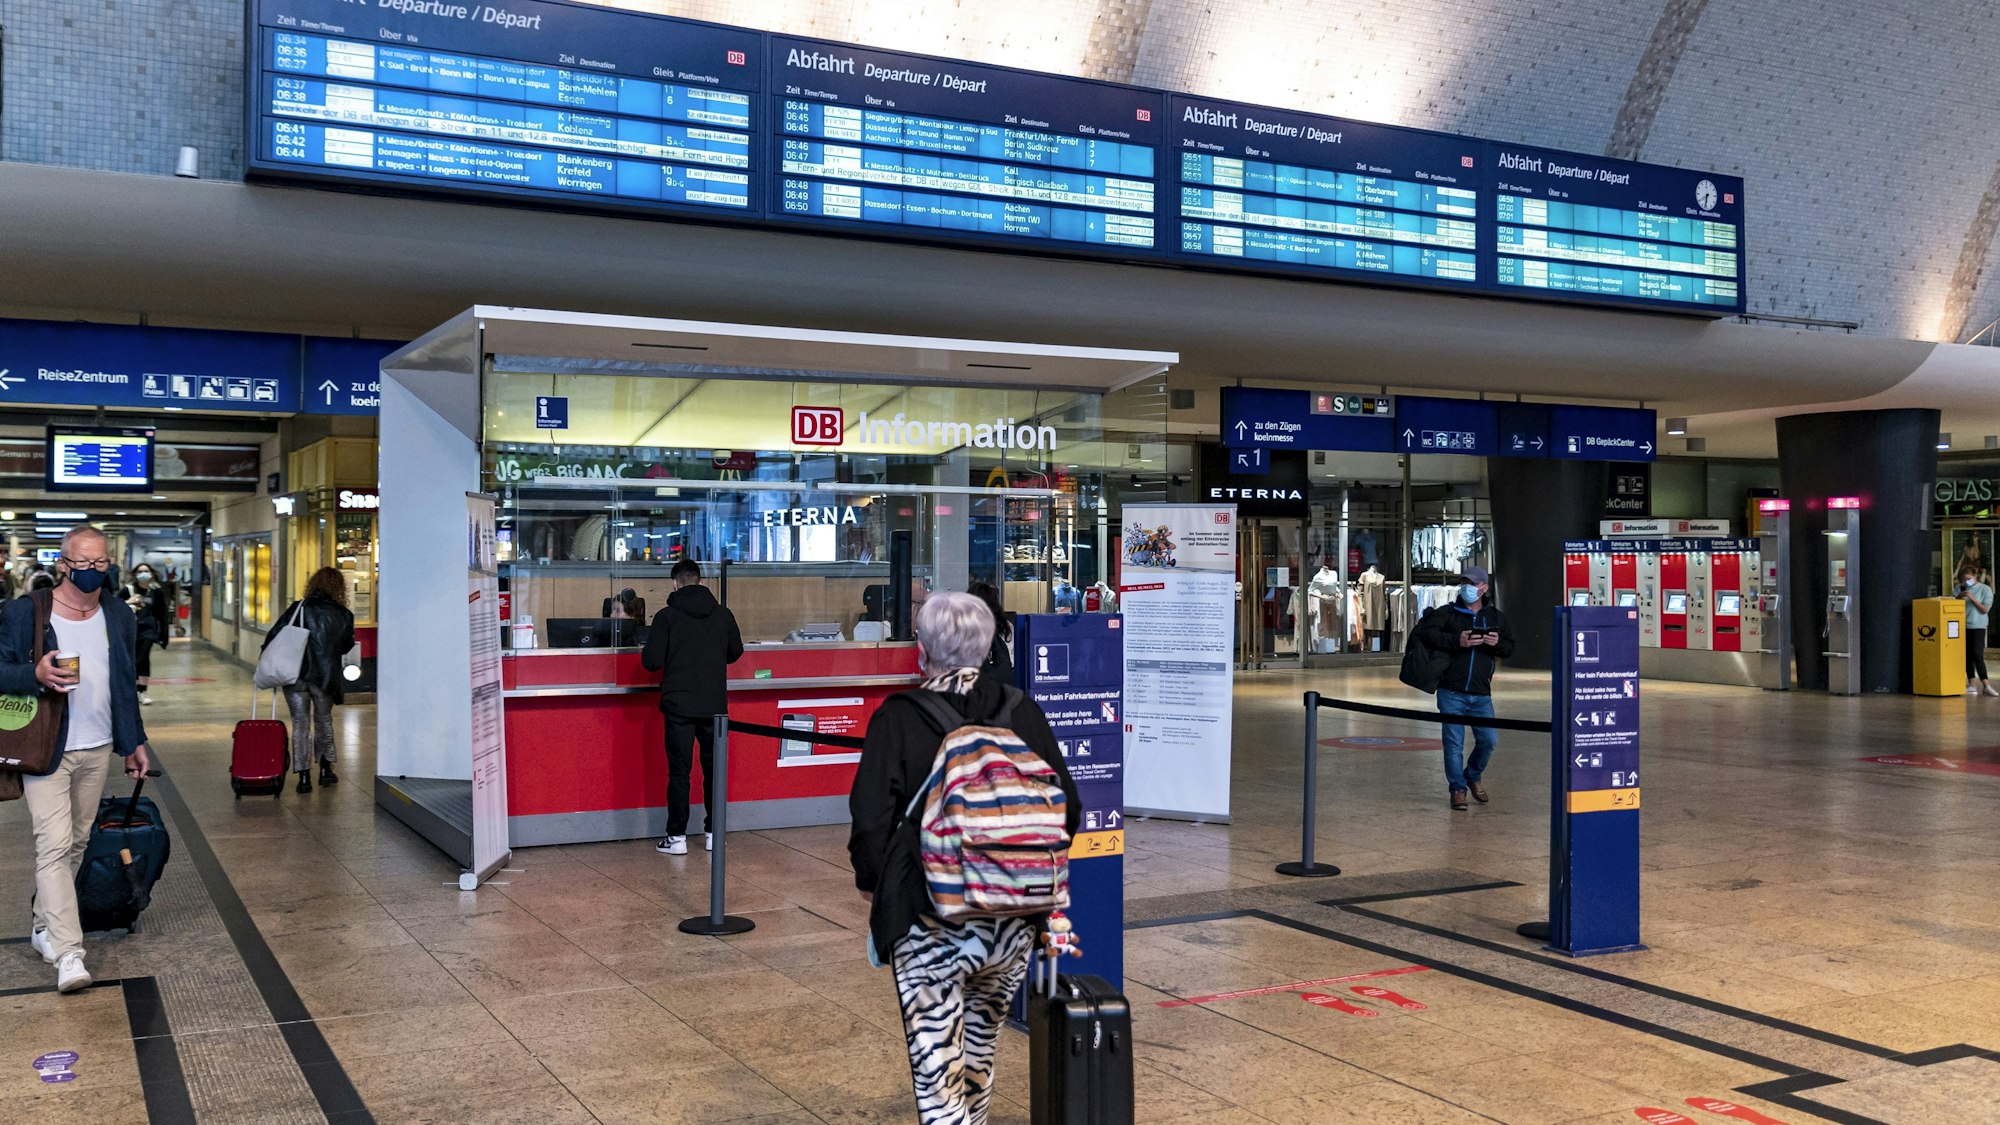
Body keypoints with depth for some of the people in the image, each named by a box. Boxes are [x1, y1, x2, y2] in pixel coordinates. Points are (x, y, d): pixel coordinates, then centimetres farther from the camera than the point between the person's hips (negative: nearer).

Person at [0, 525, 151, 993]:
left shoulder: (119, 616, 8)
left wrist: (135, 742, 16)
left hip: (98, 751, 5)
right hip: (46, 750, -5)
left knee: (76, 844, 13)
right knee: (54, 845, -11)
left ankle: (44, 925, 31)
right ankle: (68, 953, -12)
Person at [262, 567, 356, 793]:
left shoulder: (298, 609, -3)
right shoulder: (344, 615, 0)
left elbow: (274, 636, -6)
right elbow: (346, 647, 12)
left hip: (294, 675, -1)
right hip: (325, 676, 1)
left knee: (300, 723, 7)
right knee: (323, 720, 21)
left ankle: (304, 776, 3)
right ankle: (325, 769, 27)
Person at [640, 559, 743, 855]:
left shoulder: (667, 616, -9)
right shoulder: (723, 614, 1)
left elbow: (651, 661, -11)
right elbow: (736, 652, 14)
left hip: (679, 705, -3)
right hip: (715, 705, 3)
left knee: (679, 771, 2)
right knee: (714, 769, 12)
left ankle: (677, 837, 3)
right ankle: (714, 833, 17)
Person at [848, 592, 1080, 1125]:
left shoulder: (897, 719, -10)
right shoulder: (1022, 712, 1)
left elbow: (871, 820, -9)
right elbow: (1066, 806, 8)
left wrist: (871, 882, 9)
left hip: (930, 920, -5)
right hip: (1014, 919, 5)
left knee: (936, 1064, -1)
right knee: (980, 1041, 25)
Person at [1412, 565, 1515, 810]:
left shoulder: (1497, 618, 12)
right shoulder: (1447, 613, 0)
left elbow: (1509, 648, 17)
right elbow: (1423, 632, -14)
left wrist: (1498, 644, -8)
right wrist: (1456, 641, -22)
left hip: (1481, 695, 3)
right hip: (1451, 692, -3)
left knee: (1488, 740, 2)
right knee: (1454, 743, -2)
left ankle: (1473, 777, 29)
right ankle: (1457, 789, 11)